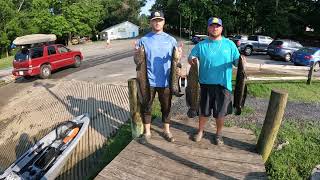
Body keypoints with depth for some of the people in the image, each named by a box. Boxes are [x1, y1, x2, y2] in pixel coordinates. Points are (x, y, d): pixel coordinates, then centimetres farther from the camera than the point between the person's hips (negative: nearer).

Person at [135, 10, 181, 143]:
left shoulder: (171, 39, 5)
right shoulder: (143, 40, 2)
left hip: (165, 81, 1)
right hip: (148, 80, 0)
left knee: (166, 107, 13)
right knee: (146, 107, 9)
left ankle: (166, 131, 32)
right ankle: (147, 132, 27)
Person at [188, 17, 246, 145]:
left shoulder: (230, 44, 3)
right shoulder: (201, 45, 2)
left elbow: (237, 61, 3)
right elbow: (190, 57, 1)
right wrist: (192, 60, -23)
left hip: (223, 85, 0)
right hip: (206, 84, 0)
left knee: (220, 112, 11)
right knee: (204, 111, 13)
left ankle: (219, 134, 33)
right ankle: (200, 131, 35)